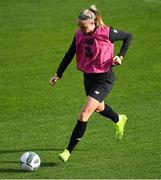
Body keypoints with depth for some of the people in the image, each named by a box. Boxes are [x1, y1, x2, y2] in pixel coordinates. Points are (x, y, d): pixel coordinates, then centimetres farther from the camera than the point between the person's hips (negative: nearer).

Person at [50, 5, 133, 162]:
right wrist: (58, 74, 0)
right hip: (88, 77, 6)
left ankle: (69, 151, -10)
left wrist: (120, 56, -13)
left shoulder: (107, 33, -19)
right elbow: (69, 55, 5)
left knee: (84, 114, -15)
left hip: (104, 79, -6)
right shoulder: (79, 35, -6)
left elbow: (128, 36, -2)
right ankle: (119, 120, 63)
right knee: (98, 107, 29)